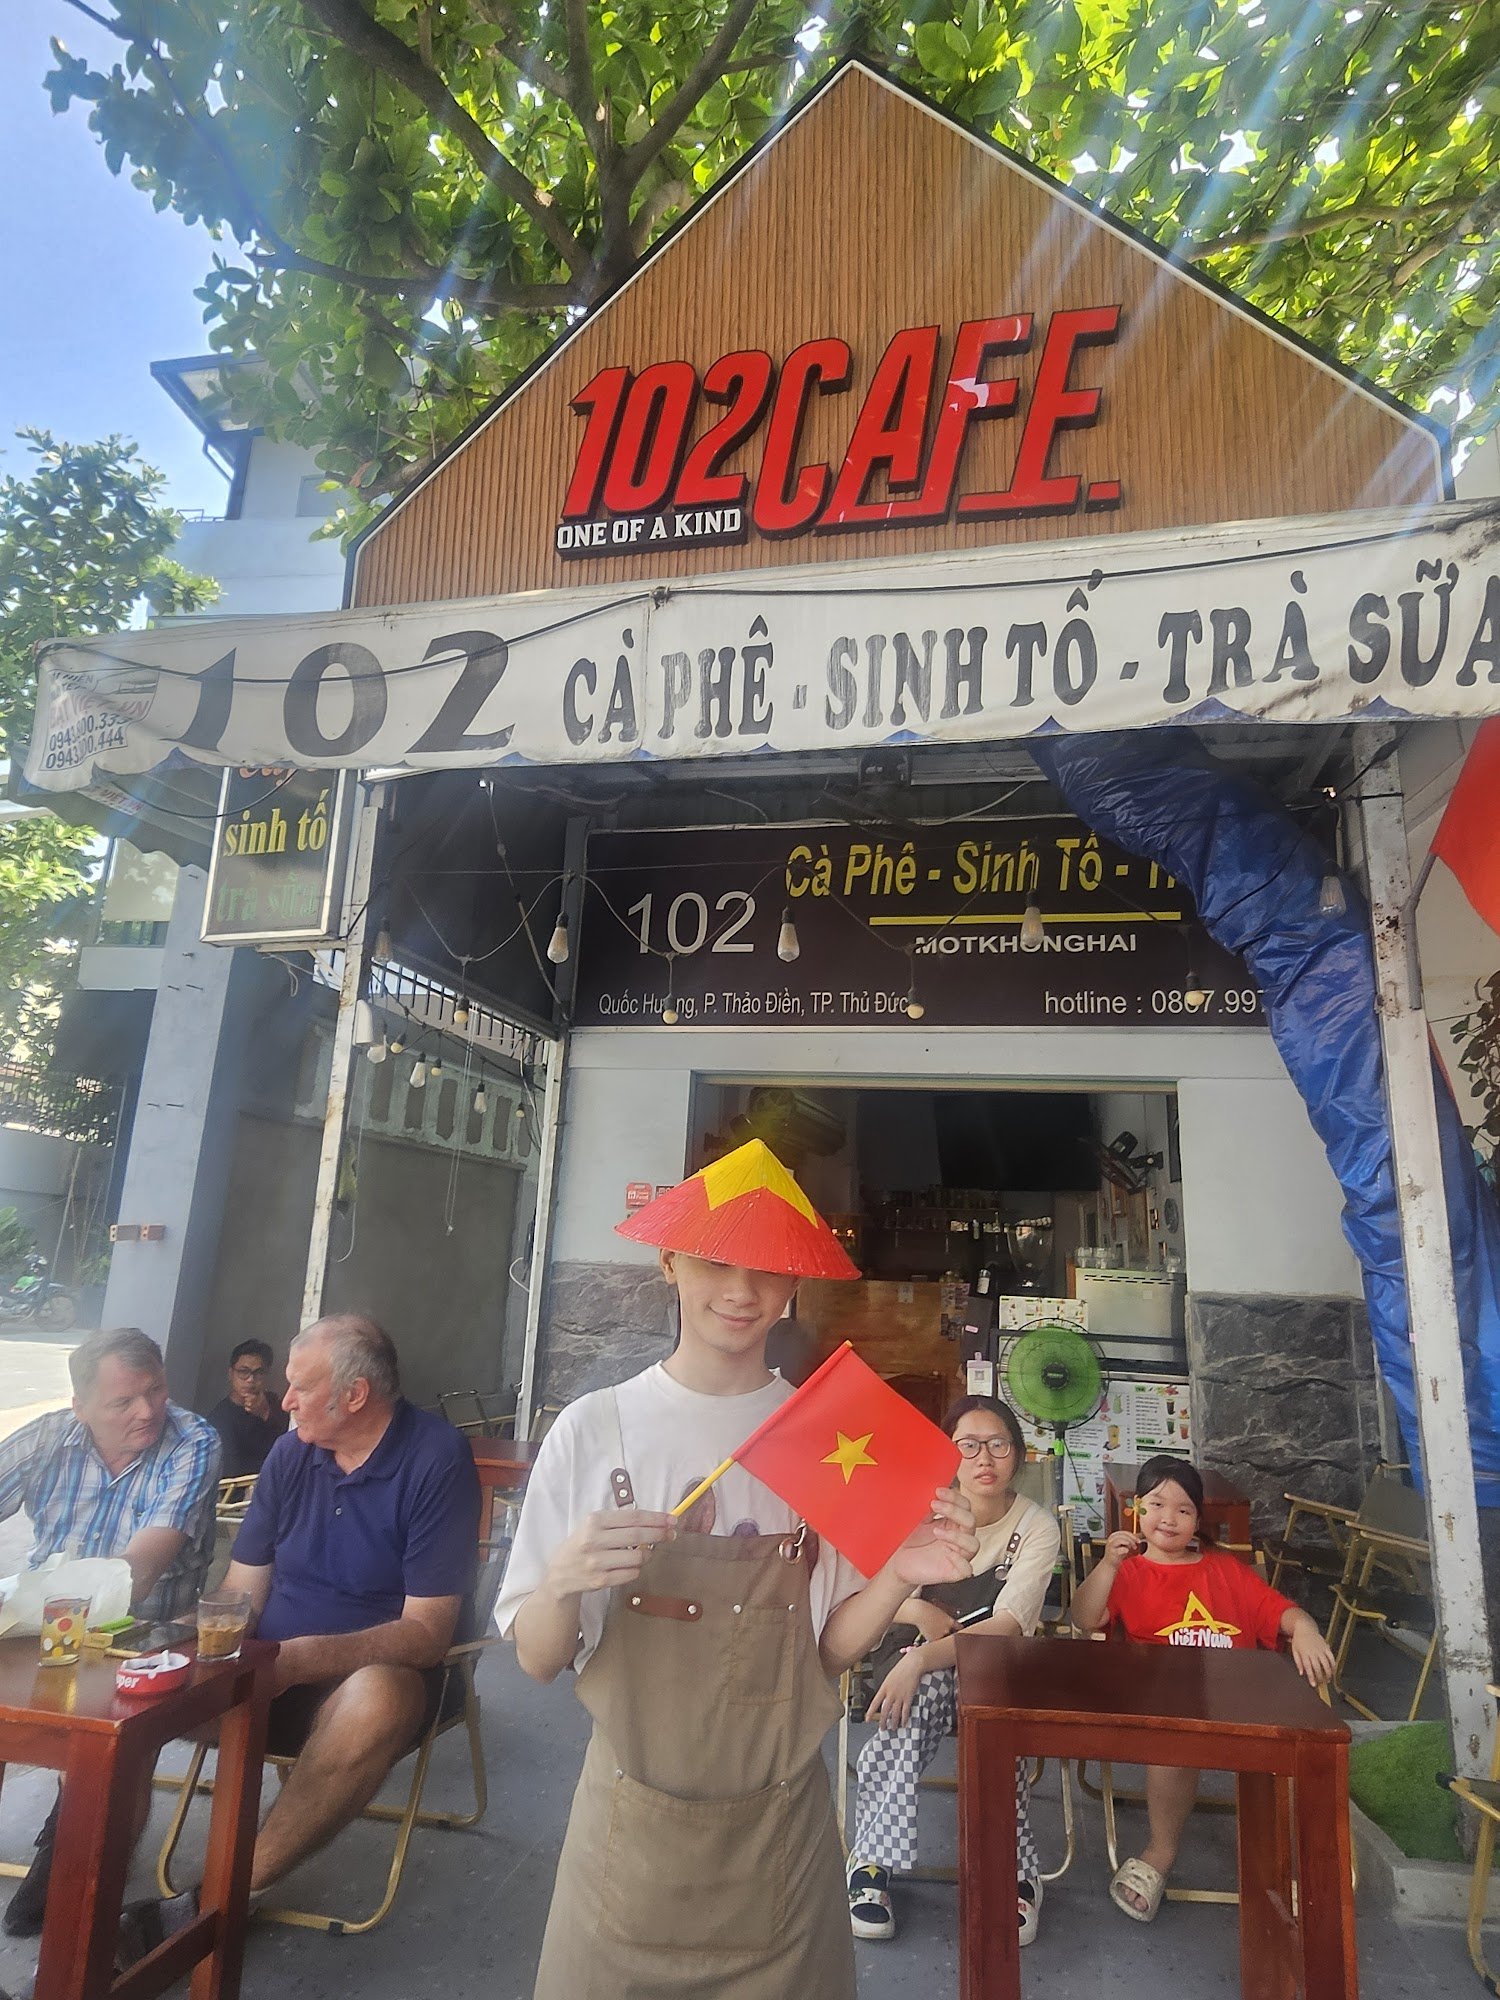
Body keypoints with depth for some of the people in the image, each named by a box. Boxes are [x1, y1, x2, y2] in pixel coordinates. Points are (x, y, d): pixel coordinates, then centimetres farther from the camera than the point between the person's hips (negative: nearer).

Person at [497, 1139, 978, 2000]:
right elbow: (539, 1660, -9)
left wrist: (896, 1581, -22)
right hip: (633, 1818, 0)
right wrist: (563, 1582, -29)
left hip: (780, 1823, 1)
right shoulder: (594, 1428, -14)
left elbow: (828, 1647, -3)